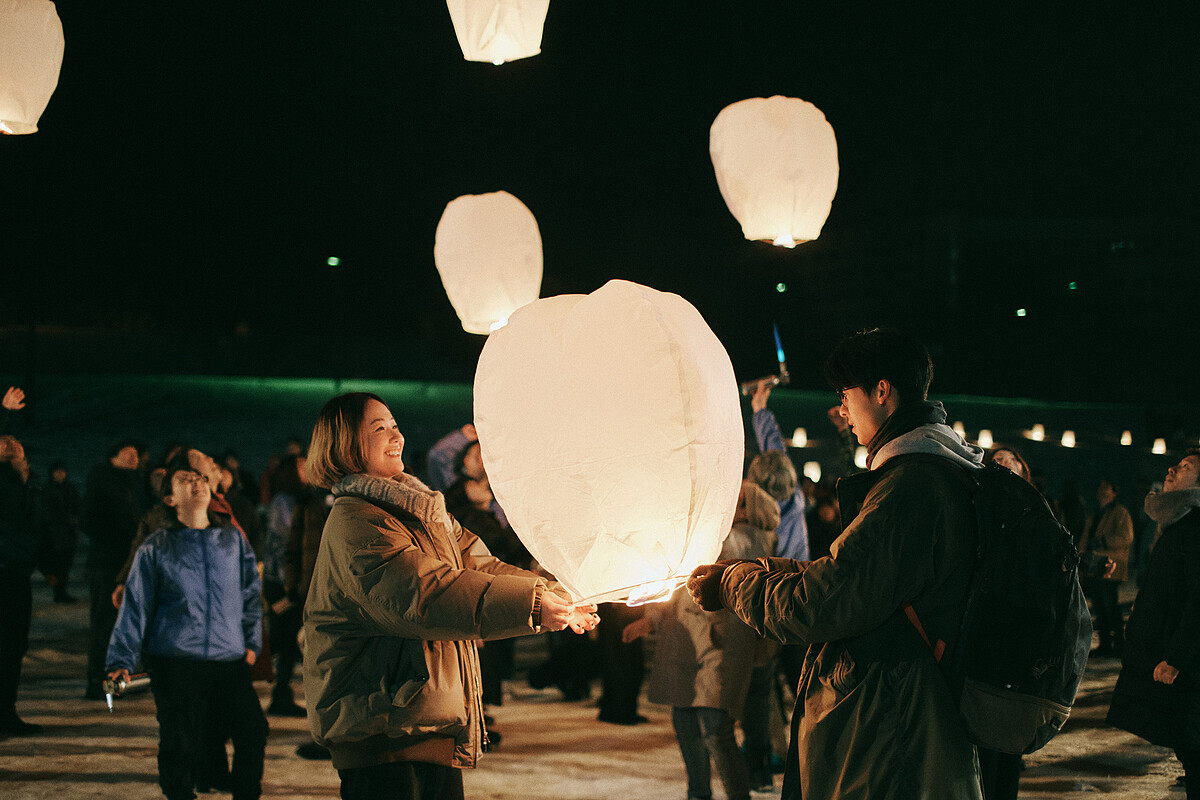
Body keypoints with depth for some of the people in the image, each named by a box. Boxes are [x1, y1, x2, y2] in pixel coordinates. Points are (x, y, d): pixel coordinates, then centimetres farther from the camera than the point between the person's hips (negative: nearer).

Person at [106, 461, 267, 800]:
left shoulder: (233, 539, 13)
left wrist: (252, 641, 11)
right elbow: (136, 604, 4)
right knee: (179, 744, -3)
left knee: (254, 730, -1)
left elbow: (251, 593, 18)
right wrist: (121, 660, 0)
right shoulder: (157, 547, 5)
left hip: (230, 658, 3)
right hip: (174, 661, -2)